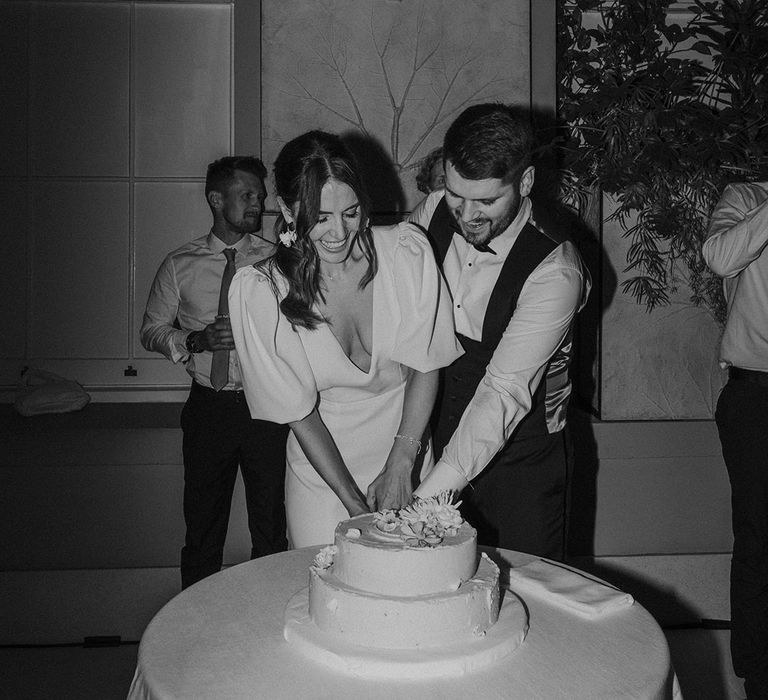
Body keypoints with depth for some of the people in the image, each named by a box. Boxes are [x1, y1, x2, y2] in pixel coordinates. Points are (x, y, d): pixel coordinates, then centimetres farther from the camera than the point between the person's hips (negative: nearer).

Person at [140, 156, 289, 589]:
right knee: (203, 524, 12)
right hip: (209, 407, 1)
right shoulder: (181, 265, 3)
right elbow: (152, 330, 8)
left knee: (271, 524, 10)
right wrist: (196, 339, -10)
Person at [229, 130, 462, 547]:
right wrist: (353, 500, -14)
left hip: (408, 456, 2)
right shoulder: (258, 290, -16)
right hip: (321, 471, -1)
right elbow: (298, 412, -11)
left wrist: (400, 464, -14)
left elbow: (426, 366, -6)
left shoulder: (407, 251, -13)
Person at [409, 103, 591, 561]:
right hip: (435, 444, 4)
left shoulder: (554, 273, -23)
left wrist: (427, 498, -36)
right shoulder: (431, 215, -7)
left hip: (518, 460, -4)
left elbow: (505, 393, -29)